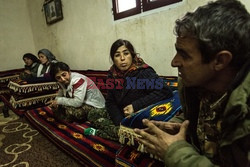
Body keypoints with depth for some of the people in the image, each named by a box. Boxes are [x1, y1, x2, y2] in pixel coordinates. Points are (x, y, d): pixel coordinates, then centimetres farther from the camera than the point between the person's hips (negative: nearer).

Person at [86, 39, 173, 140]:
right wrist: (120, 122, -16)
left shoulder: (144, 72, -20)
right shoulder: (113, 74, -2)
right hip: (121, 115, 6)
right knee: (92, 115, 2)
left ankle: (98, 132, -11)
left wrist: (136, 106, -29)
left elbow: (166, 91, -30)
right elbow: (110, 102, 1)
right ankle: (118, 129, -13)